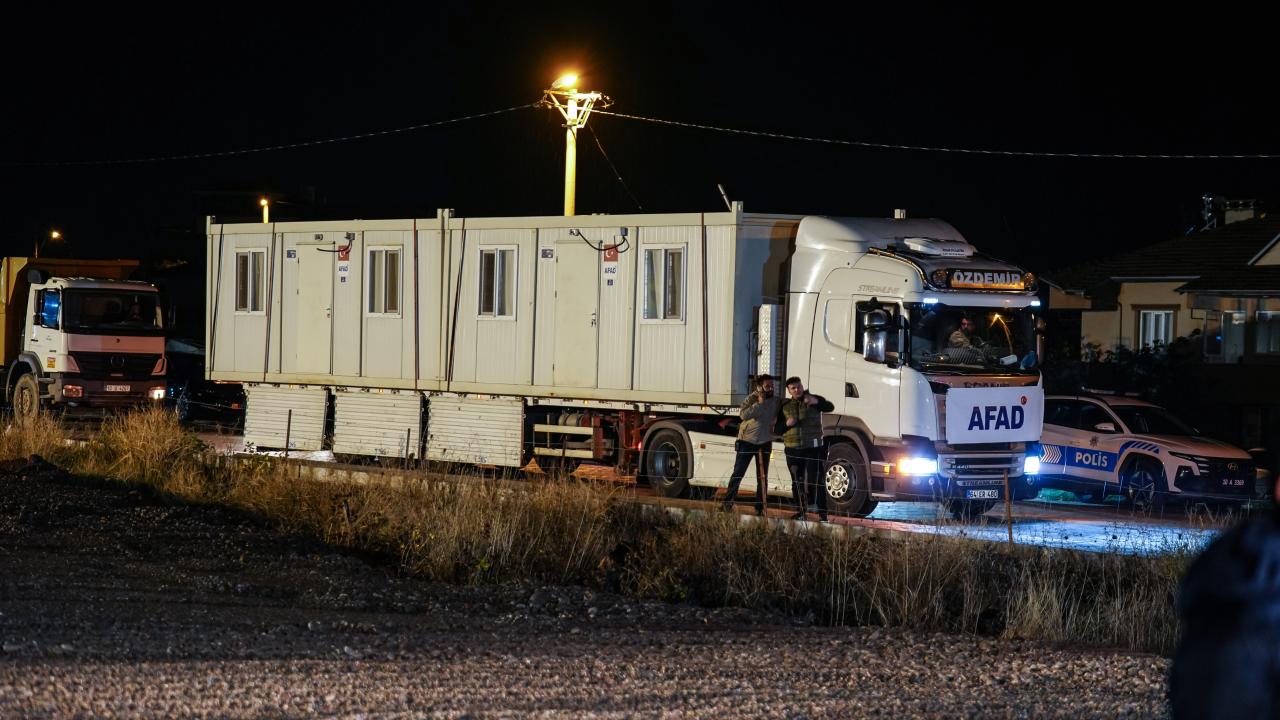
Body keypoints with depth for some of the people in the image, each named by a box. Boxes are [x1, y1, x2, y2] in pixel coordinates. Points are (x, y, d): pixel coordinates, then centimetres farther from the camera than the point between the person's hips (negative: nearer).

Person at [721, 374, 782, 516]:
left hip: (765, 443, 4)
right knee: (738, 473, -1)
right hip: (747, 441, -4)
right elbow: (743, 414, -24)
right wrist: (759, 403, -25)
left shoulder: (776, 402, 3)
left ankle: (760, 508, 12)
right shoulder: (751, 399, -9)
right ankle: (728, 503, 5)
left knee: (762, 477, 6)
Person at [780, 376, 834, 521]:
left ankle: (822, 512, -9)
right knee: (797, 482, 8)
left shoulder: (813, 400, 1)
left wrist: (817, 402, -39)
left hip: (813, 448, -4)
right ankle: (802, 511, 18)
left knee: (816, 481, -9)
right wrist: (787, 424, -12)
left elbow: (830, 407, -19)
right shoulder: (785, 406, 10)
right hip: (793, 449, 4)